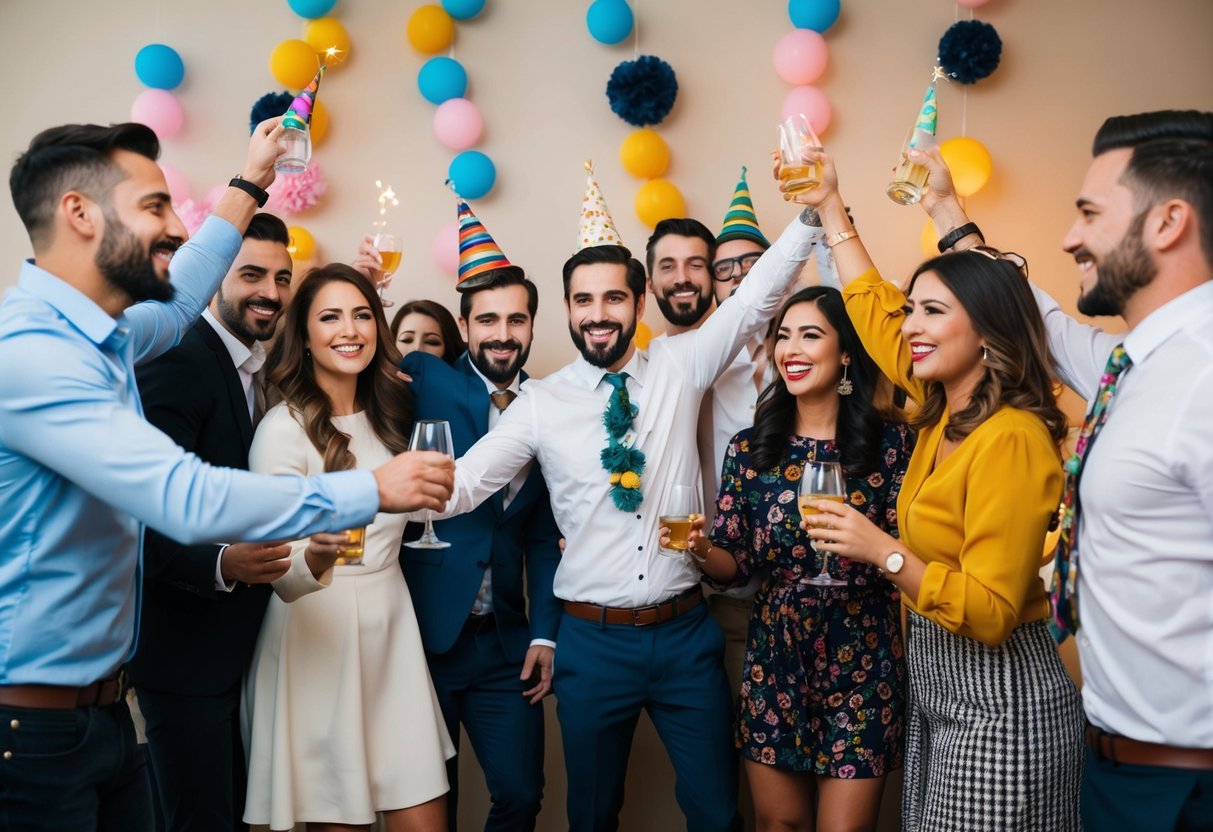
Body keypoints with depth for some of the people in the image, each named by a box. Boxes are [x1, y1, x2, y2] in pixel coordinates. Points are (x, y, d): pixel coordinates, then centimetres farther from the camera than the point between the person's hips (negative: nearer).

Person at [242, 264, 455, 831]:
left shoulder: (388, 412, 6)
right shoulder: (283, 427, -13)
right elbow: (280, 575, -18)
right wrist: (315, 556, -39)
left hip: (391, 626, 6)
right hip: (319, 638, -5)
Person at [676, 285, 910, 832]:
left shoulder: (890, 442, -6)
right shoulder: (750, 448, 1)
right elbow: (734, 565, 4)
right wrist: (702, 548, -17)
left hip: (862, 663, -2)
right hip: (774, 658, 3)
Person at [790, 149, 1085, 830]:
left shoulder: (1011, 440, -22)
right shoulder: (944, 414, 2)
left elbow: (991, 614, -24)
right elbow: (873, 304, 13)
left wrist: (884, 551, -27)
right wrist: (829, 205, 15)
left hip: (997, 704, -9)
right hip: (938, 694, 9)